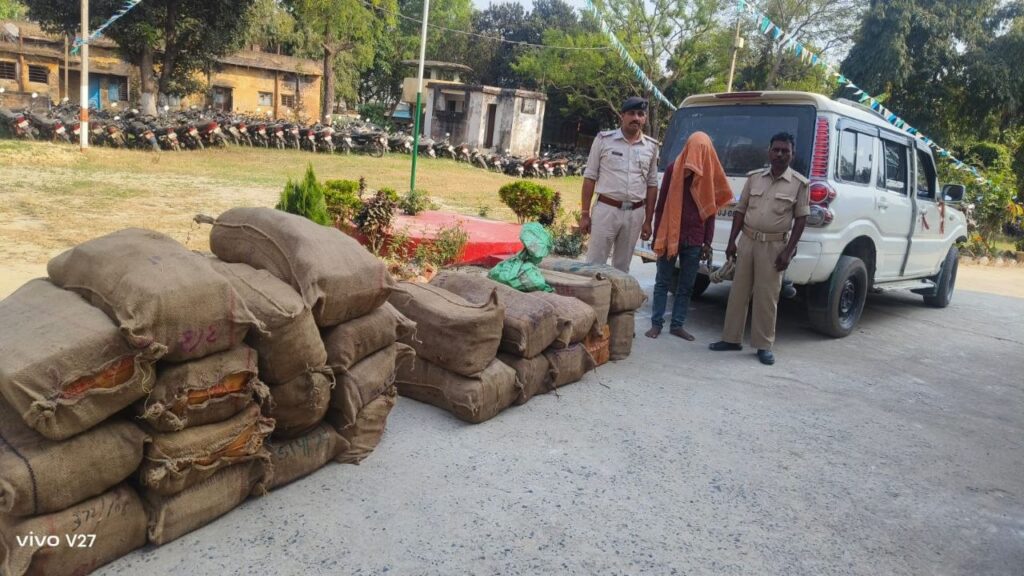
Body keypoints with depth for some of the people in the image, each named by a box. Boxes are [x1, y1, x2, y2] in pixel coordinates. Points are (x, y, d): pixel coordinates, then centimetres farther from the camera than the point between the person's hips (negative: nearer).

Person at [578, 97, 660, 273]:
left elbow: (652, 185, 11)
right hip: (606, 209, -3)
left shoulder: (651, 146, 7)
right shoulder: (604, 139, -2)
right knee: (594, 264, -2)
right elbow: (590, 177, 0)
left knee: (622, 267, 11)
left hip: (635, 213, 3)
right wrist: (584, 213, -4)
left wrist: (648, 221, 7)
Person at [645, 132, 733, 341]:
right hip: (669, 235, -2)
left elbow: (711, 211, 7)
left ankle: (677, 325, 17)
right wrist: (657, 236, -3)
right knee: (663, 282, 4)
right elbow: (661, 205, 0)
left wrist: (707, 242, 3)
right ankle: (656, 323, 11)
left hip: (694, 240, 3)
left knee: (687, 286, 7)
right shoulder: (673, 170, -2)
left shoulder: (710, 175, 4)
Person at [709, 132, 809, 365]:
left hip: (774, 246, -3)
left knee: (767, 297, 1)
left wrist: (788, 251, -9)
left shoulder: (799, 184, -2)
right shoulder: (754, 177, 7)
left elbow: (801, 219, -2)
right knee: (738, 292, 8)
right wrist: (732, 241, 4)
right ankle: (732, 338, 18)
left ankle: (764, 345, 11)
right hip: (747, 241, 3)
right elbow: (740, 211, 10)